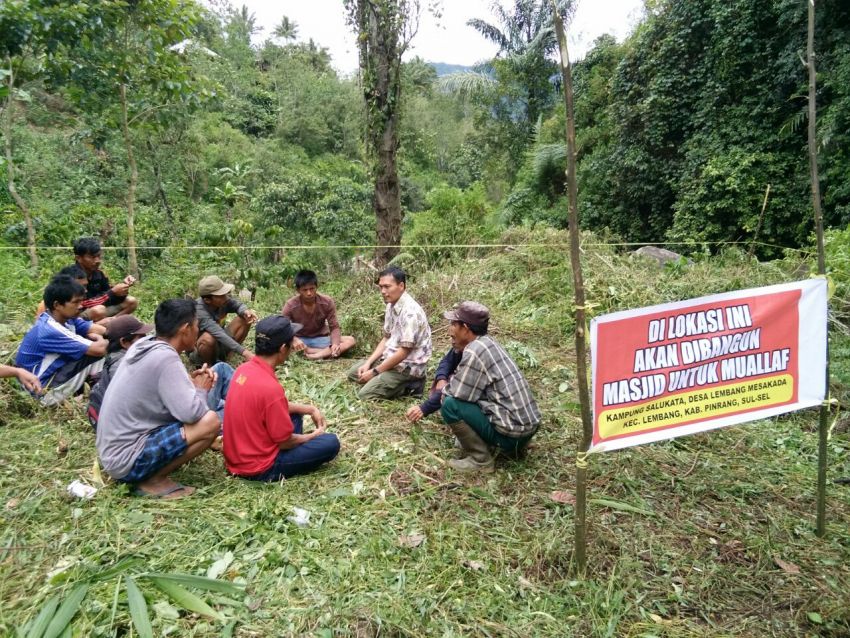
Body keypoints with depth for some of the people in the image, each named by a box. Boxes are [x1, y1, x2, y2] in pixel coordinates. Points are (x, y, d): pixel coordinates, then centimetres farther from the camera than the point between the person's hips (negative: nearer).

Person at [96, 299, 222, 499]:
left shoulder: (143, 345, 3)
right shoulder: (165, 357, -22)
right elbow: (191, 413, -28)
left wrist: (189, 381, 0)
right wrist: (201, 390, -7)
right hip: (125, 459, -9)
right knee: (210, 421, -18)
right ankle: (152, 481, -5)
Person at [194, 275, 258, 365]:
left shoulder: (222, 300, -16)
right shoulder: (200, 311, -33)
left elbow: (238, 305, 1)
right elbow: (219, 334, -43)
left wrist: (245, 311, -25)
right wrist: (244, 352, -51)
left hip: (220, 344, 7)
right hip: (199, 350, -7)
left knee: (245, 318, -7)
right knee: (208, 338, -39)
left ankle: (222, 356, -2)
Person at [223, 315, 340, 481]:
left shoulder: (244, 369, -2)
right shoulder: (270, 387, -28)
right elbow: (285, 442, -16)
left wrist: (310, 409, 12)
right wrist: (313, 436, 2)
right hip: (258, 469, -8)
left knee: (294, 415, 23)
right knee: (331, 443, -7)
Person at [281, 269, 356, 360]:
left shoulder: (327, 302, -14)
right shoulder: (291, 305, -17)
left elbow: (334, 327, -10)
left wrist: (335, 344, -32)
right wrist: (293, 340, -41)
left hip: (320, 339, 1)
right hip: (299, 340, -1)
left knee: (351, 340, -21)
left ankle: (318, 355, -35)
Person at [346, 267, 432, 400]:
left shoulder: (410, 312, -26)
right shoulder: (391, 306, 4)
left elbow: (404, 352, -25)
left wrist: (375, 371, -17)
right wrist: (368, 363, 2)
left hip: (407, 365, -10)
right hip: (391, 358, 10)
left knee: (364, 395, -16)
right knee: (354, 372, 17)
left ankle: (409, 385, -3)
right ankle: (399, 384, 9)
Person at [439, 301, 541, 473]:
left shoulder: (474, 352, -19)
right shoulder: (487, 343, 8)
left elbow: (458, 393, -14)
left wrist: (444, 389, 7)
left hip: (512, 433, -9)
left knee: (450, 405, -13)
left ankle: (480, 459, -3)